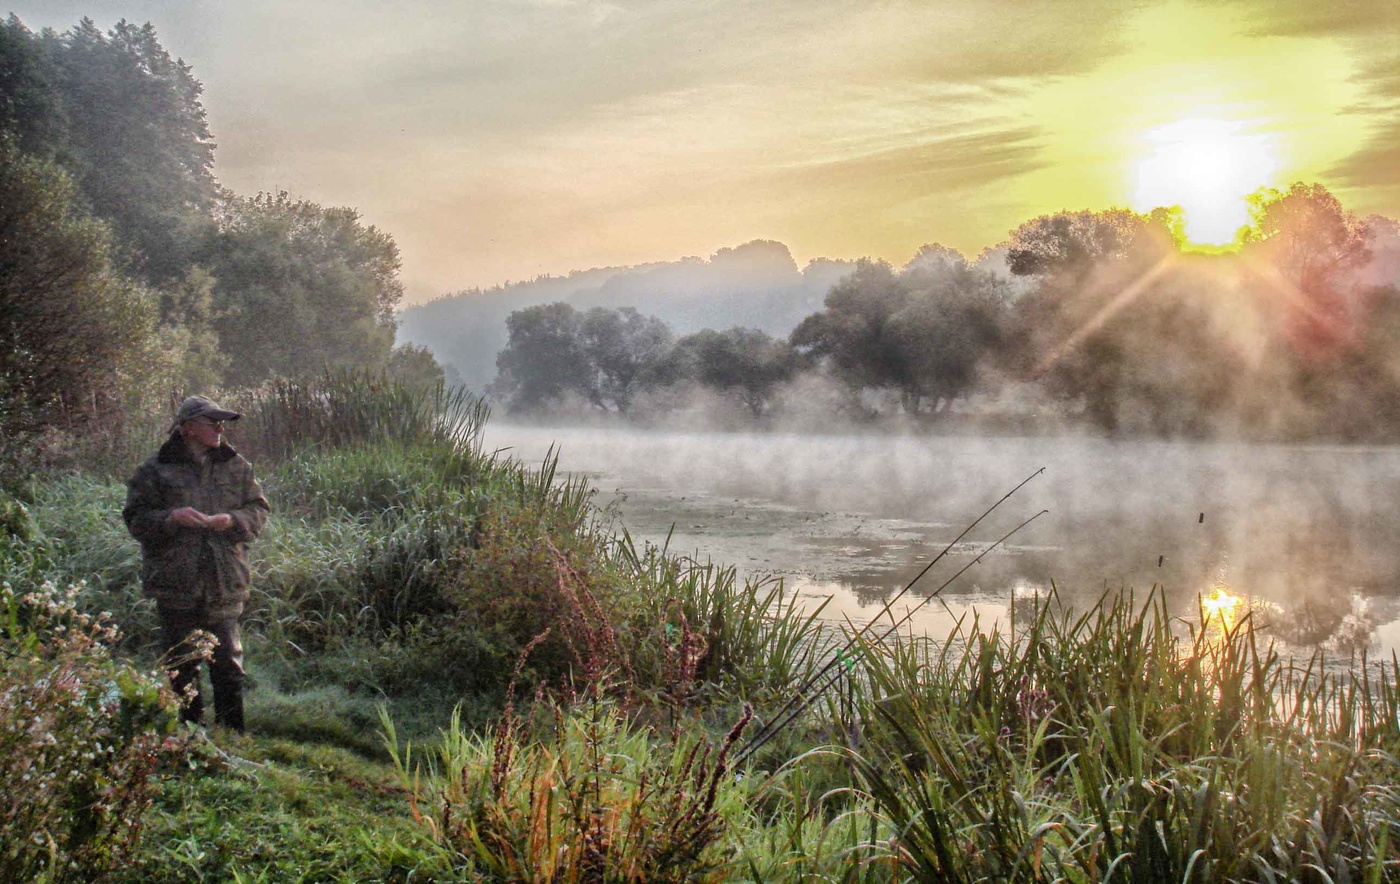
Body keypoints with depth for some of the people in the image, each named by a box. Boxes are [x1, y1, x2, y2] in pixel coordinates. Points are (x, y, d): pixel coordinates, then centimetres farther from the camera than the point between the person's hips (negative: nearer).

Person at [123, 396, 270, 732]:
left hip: (224, 584, 2)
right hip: (176, 582, -2)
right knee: (181, 662, 6)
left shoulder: (236, 467, 8)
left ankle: (231, 732, 16)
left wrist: (232, 520, -11)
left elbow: (259, 512, 10)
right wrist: (172, 518, -19)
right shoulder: (156, 470, -1)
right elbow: (136, 519, -1)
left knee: (227, 660, 6)